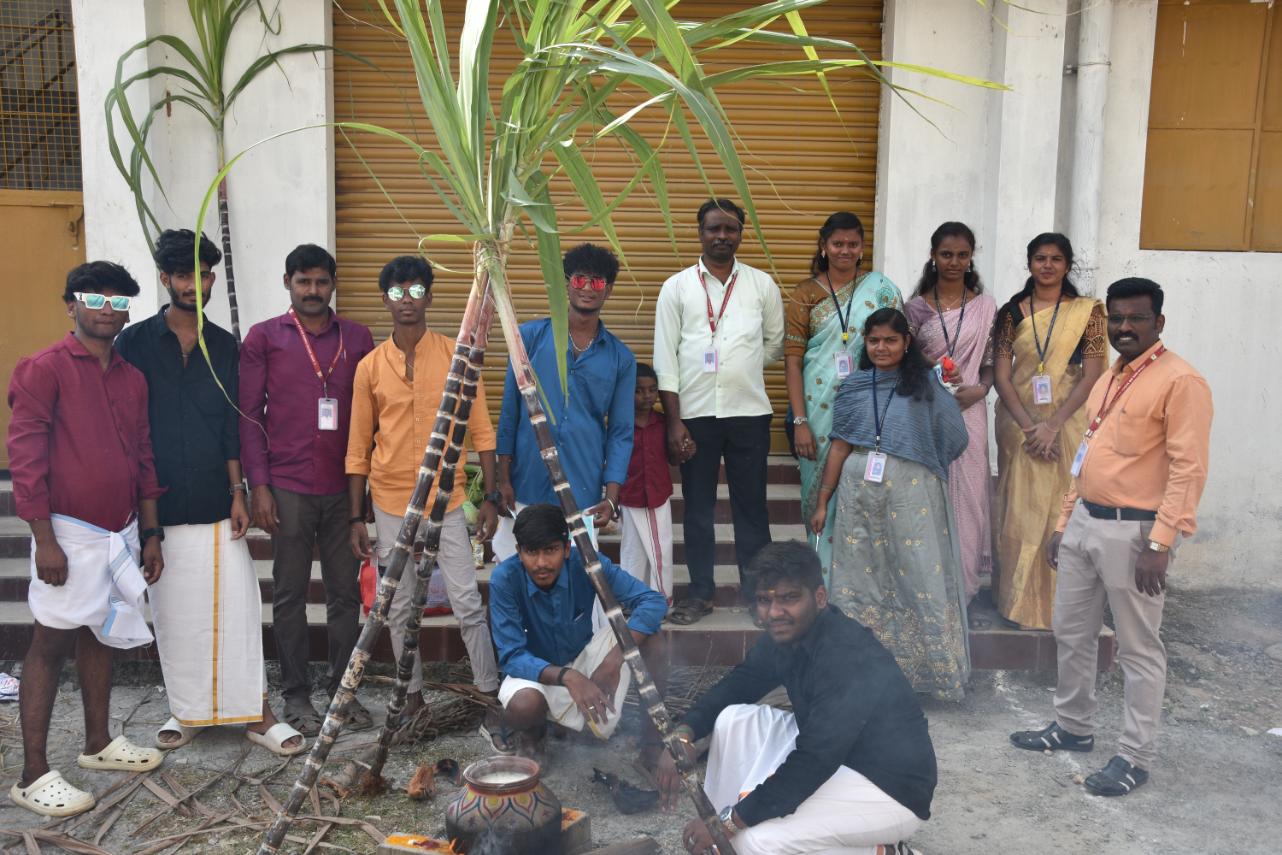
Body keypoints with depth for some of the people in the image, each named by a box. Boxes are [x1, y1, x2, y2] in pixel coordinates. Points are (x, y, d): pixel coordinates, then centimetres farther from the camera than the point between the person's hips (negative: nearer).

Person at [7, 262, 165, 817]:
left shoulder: (132, 378, 11)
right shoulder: (45, 369, -8)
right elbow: (25, 456, -12)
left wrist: (150, 533, 14)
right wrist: (44, 539, -16)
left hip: (120, 530, 7)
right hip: (70, 529, -6)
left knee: (101, 635, 16)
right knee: (51, 643, -1)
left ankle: (98, 743, 30)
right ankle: (33, 776, 6)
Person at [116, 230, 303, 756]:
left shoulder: (224, 345, 7)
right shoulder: (135, 343, 1)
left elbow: (232, 425, 7)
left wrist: (238, 491, 2)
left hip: (217, 503, 1)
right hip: (161, 506, -1)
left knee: (237, 605, 0)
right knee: (173, 612, 8)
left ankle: (257, 714, 7)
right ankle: (186, 711, 23)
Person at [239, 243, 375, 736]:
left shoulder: (357, 338, 8)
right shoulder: (264, 338, 3)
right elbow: (250, 414, 0)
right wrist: (258, 486, -6)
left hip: (345, 486, 2)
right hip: (287, 487, -2)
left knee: (346, 590, 7)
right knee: (290, 593, 6)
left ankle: (343, 689, 20)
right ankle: (296, 695, 18)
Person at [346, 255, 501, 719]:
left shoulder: (457, 356, -2)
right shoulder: (370, 366, 2)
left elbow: (481, 431, 0)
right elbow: (359, 448, 6)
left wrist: (490, 497, -4)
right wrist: (356, 517, 4)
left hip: (447, 500, -2)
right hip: (391, 503, 2)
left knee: (468, 603, -1)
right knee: (399, 606, 10)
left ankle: (490, 691, 13)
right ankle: (413, 693, 26)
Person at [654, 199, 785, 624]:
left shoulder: (762, 284, 7)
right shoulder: (677, 287, 3)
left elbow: (775, 343, 17)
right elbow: (665, 360, -1)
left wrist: (739, 365, 7)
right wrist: (674, 422, -7)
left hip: (749, 412, 1)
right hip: (695, 413, 0)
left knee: (751, 504, 7)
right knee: (698, 507, 8)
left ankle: (756, 590, 20)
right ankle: (700, 592, 19)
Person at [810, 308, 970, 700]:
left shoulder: (926, 383, 4)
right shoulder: (854, 386, 9)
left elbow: (954, 438, 2)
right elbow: (840, 446, 8)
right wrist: (822, 502, 7)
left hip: (911, 492, -2)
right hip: (859, 490, 2)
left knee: (921, 574, -2)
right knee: (861, 576, 7)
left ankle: (937, 667, 9)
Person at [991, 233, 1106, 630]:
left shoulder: (1087, 311, 1)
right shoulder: (1011, 312, 4)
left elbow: (1091, 375, -5)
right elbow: (1000, 375, -1)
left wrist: (1053, 425, -14)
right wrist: (1028, 425, -12)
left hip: (1067, 422, -1)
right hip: (1020, 422, 1)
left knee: (1062, 511, 2)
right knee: (1019, 512, 4)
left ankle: (1058, 603, 14)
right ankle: (1019, 600, 16)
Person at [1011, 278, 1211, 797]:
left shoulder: (1180, 381, -12)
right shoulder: (1108, 380, 15)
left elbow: (1189, 468, -18)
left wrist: (1161, 543, -23)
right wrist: (1064, 521, 18)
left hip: (1133, 530, -8)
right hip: (1084, 521, 9)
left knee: (1138, 648, 3)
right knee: (1071, 632, 17)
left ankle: (1136, 757, 16)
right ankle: (1073, 726, 34)